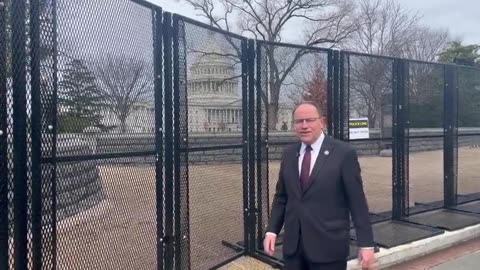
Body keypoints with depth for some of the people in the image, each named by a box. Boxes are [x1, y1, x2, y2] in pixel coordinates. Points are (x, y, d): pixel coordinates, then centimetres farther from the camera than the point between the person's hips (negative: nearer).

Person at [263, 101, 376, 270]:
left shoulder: (344, 153, -8)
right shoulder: (289, 154, 6)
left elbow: (357, 202, -7)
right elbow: (281, 197, 10)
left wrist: (366, 244, -7)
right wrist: (271, 230, 1)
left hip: (329, 247, -4)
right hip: (292, 245, 4)